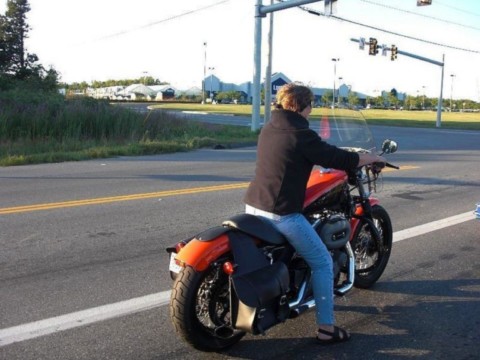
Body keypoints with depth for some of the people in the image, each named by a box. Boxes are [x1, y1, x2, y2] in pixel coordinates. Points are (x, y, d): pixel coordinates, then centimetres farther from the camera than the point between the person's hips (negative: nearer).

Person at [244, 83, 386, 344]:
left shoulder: (268, 129, 12)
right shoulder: (302, 136, -13)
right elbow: (340, 159, -8)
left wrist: (325, 154, 43)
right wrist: (373, 158, 11)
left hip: (253, 207, 9)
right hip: (282, 214, -8)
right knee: (322, 263, 5)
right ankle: (326, 329, 9)